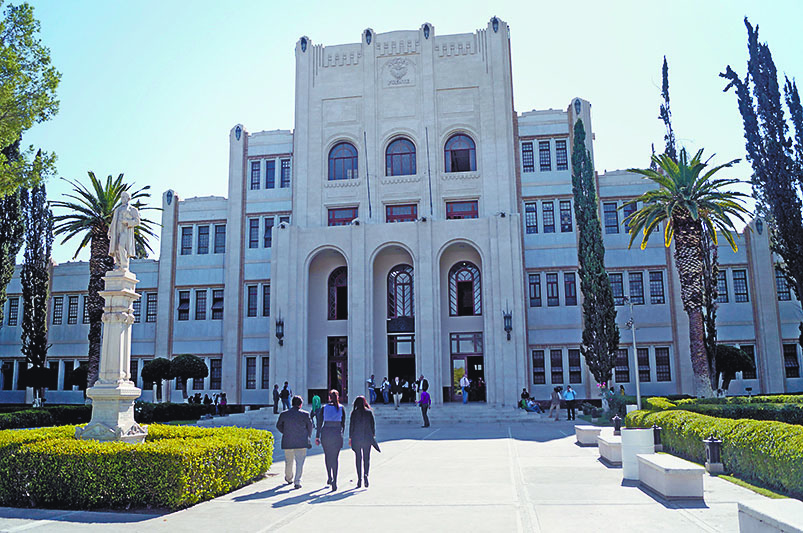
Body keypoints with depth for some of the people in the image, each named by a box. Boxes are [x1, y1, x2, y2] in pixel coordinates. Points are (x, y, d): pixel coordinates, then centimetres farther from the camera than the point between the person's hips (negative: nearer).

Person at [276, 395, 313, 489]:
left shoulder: (284, 414, -1)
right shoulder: (305, 414, -7)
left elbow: (278, 426, 10)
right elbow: (310, 426, 2)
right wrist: (308, 437, 20)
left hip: (287, 442, 3)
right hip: (301, 442, -3)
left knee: (289, 461, 18)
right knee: (299, 462, 2)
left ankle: (289, 479, 37)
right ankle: (297, 482, -3)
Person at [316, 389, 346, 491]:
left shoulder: (324, 408, 3)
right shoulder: (341, 408, 3)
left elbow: (319, 423, 2)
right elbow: (343, 423, 4)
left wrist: (317, 437, 6)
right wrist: (341, 435, 13)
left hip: (325, 433, 0)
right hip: (337, 433, 0)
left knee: (327, 456, 21)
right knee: (335, 458, 2)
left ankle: (329, 477, 19)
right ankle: (334, 481, -10)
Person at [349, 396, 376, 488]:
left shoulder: (354, 413, -4)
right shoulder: (369, 412, 0)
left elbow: (351, 426, -3)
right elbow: (373, 425, 2)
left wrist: (350, 438, 3)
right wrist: (373, 436, 12)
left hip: (356, 438, -1)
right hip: (367, 438, 1)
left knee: (358, 458, 7)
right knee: (366, 458, 7)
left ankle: (359, 478, 5)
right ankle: (366, 474, -15)